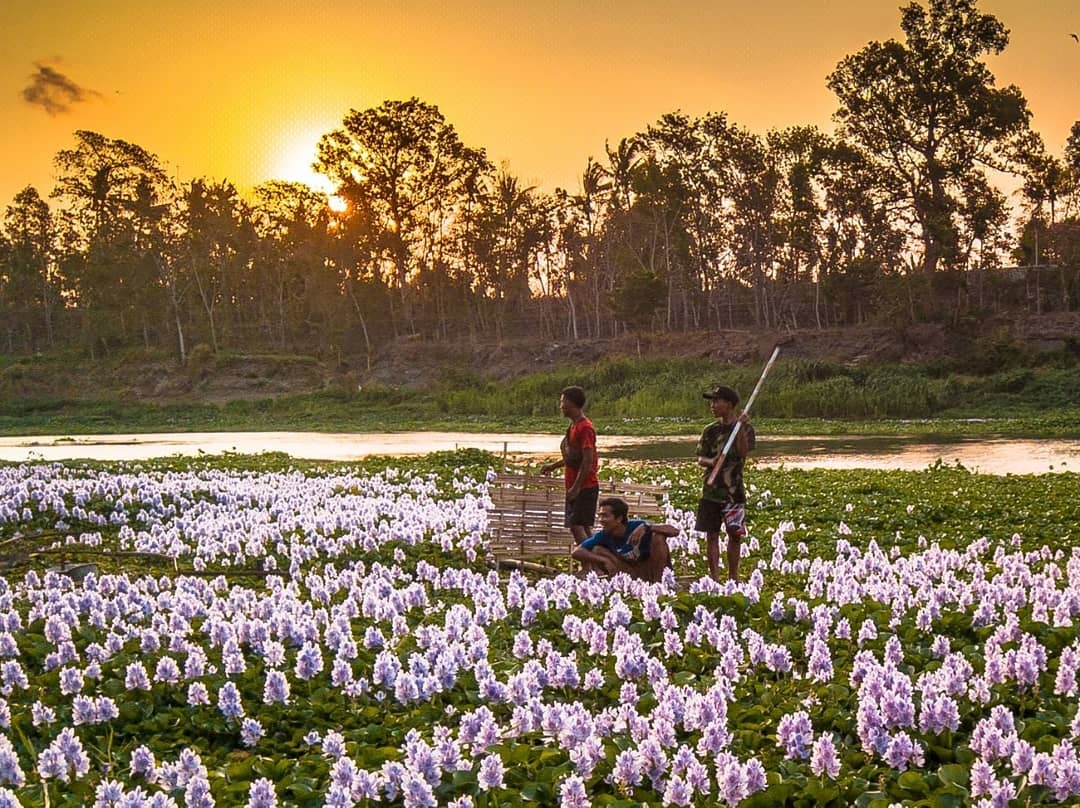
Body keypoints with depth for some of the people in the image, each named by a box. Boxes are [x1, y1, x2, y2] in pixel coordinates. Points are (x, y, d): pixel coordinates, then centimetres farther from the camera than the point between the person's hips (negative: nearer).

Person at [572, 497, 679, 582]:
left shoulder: (637, 526, -24)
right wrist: (604, 560, -33)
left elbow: (675, 531, -30)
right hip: (631, 572, 3)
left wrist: (647, 528, -46)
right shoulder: (604, 535, -15)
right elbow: (576, 552, -21)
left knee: (658, 536, -29)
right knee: (597, 551, -17)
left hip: (649, 569, -2)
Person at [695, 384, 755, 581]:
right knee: (712, 535, 3)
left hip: (734, 490, -3)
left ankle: (733, 576, 14)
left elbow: (743, 453, -16)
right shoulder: (711, 430, 8)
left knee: (735, 534, 1)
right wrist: (710, 461, -16)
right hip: (711, 490, 3)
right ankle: (715, 577, 9)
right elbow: (700, 459, 6)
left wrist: (741, 428, -26)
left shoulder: (744, 428, -1)